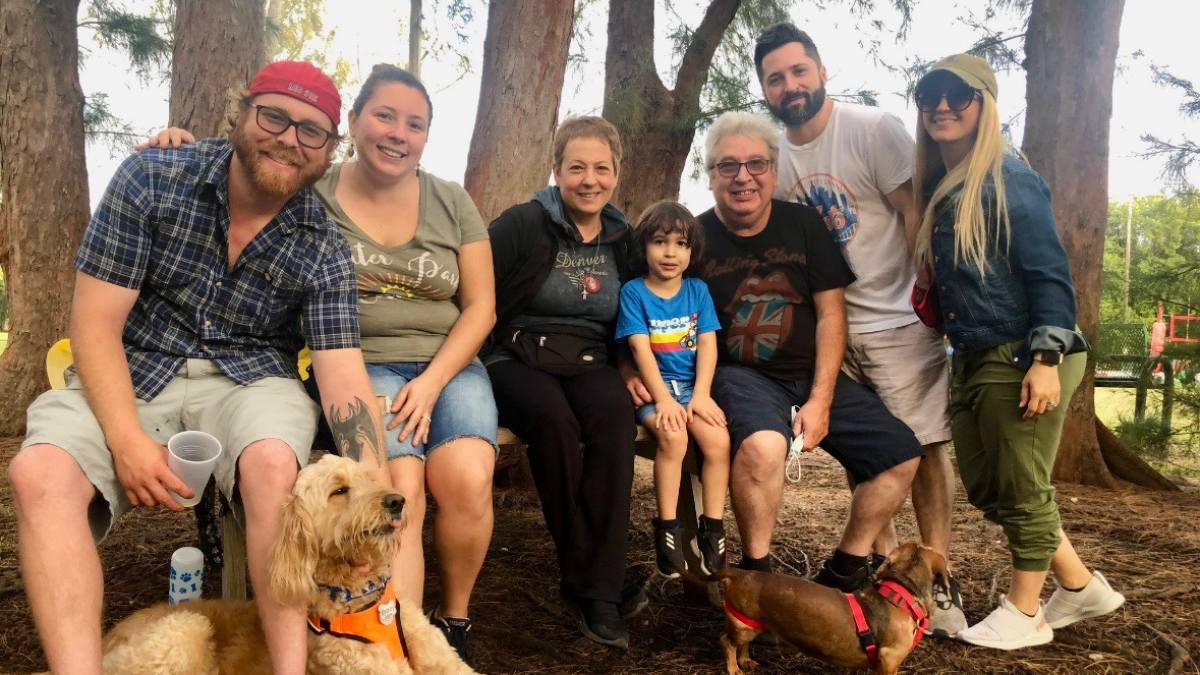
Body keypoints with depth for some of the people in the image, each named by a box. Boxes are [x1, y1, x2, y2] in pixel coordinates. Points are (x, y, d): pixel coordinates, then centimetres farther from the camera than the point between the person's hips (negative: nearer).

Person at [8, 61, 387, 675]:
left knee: (273, 462, -33)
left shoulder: (324, 250, -5)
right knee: (40, 470, -26)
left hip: (250, 378, -1)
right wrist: (128, 441, -20)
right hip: (130, 377, 1)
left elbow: (342, 374, -13)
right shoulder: (150, 180, -6)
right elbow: (96, 324, -7)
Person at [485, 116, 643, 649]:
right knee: (552, 417, -37)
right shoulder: (522, 224, -2)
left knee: (615, 411, -32)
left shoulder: (623, 240, 13)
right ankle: (591, 578, -20)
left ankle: (597, 589, -27)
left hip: (589, 364, 3)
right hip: (517, 359, -3)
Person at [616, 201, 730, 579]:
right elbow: (641, 348, -8)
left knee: (718, 439, -23)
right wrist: (664, 399, -18)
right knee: (673, 436, -30)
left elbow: (708, 344, 1)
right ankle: (667, 530, -17)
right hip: (652, 388, -3)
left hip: (692, 385, 3)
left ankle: (713, 528, -9)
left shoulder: (698, 291, 9)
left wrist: (701, 395, -12)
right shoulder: (634, 292, 0)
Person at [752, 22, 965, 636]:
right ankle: (884, 557, 27)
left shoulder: (874, 130, -10)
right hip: (829, 323, 5)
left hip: (897, 317, -5)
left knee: (923, 446, -3)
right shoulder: (774, 156, 5)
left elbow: (918, 217, -13)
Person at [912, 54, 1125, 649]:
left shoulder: (1010, 180, -10)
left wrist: (1046, 360, -20)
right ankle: (1082, 587, 30)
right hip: (971, 363, 9)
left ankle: (1024, 614, 21)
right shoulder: (937, 188, 12)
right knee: (986, 490, 14)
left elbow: (1051, 275, -14)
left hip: (1023, 361, -9)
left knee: (1021, 491, 3)